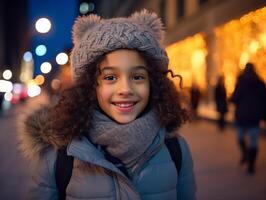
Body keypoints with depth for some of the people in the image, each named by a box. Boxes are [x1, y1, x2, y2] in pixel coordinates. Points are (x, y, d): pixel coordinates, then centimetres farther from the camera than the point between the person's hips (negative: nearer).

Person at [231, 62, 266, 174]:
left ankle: (245, 154, -3)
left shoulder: (241, 82, -6)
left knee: (240, 137, 18)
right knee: (253, 141, 1)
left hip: (242, 115, -2)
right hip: (255, 116, 2)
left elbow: (235, 98, -12)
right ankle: (251, 165, -4)